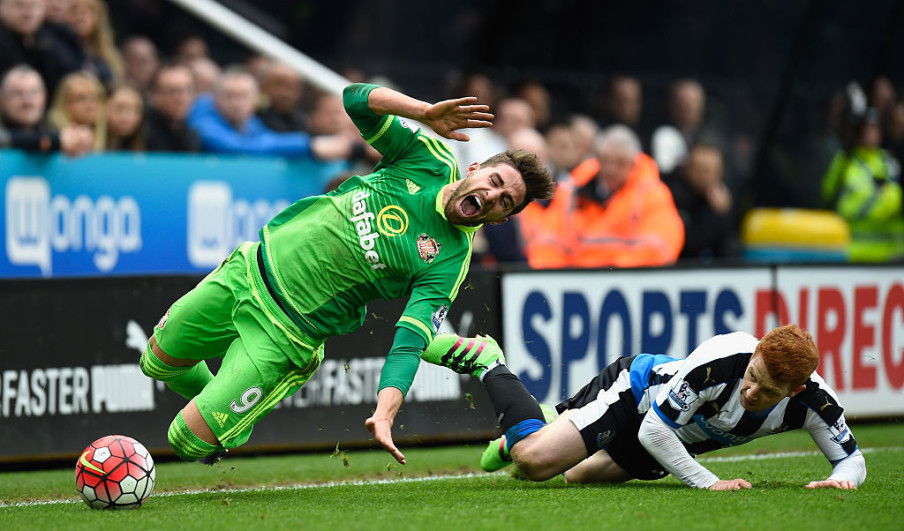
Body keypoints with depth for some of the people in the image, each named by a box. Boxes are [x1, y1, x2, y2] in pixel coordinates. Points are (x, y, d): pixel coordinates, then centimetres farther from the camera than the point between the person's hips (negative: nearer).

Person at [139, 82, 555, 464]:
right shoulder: (430, 160, -5)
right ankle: (218, 403, 46)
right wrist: (427, 112, -26)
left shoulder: (450, 261, -16)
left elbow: (409, 344, -24)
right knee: (157, 362, 20)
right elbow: (356, 98, -11)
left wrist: (384, 413, -41)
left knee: (189, 440, -9)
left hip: (283, 333, -5)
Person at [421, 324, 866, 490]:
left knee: (577, 476, 20)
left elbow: (851, 457, -14)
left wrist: (842, 477, -37)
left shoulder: (811, 401, -28)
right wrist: (707, 482, -38)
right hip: (636, 388, -6)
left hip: (674, 442, 6)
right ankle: (483, 361, 4)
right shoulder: (722, 360, -41)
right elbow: (653, 428, -34)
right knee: (534, 460, -19)